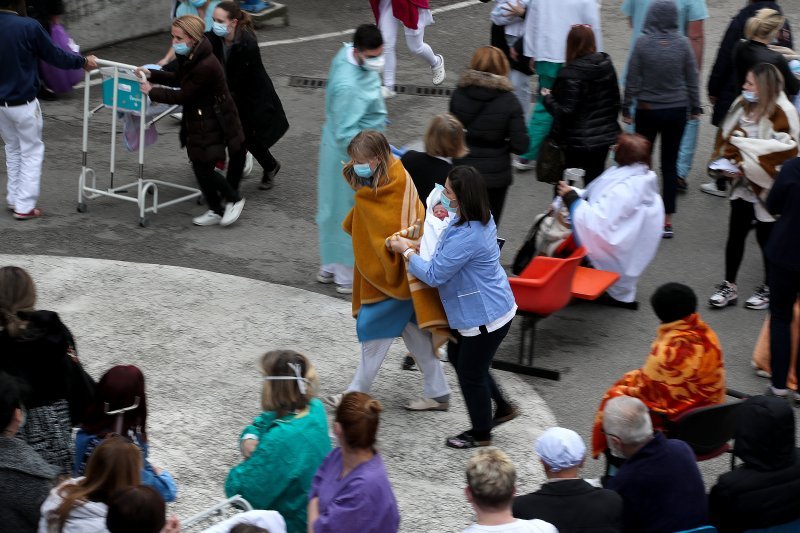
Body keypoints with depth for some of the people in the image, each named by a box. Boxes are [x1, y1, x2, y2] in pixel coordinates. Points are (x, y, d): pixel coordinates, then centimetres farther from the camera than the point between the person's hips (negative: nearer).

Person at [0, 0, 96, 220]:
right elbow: (55, 56, -9)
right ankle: (24, 206, 4)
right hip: (23, 103, -4)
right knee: (31, 152, 8)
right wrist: (83, 62, 7)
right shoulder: (29, 27, -19)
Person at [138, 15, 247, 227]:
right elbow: (178, 79, 16)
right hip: (196, 120, 9)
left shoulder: (206, 66, -30)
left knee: (204, 168, -3)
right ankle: (215, 211, 25)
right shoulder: (190, 57, -1)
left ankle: (235, 200, 19)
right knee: (200, 167, 12)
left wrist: (152, 92, -15)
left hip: (212, 124, -9)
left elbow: (184, 96, -23)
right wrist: (152, 74, 3)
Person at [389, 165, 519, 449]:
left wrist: (406, 251, -12)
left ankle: (480, 434, 32)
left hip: (485, 317, -10)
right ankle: (503, 407, 39)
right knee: (457, 357, 27)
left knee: (470, 372, 11)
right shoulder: (481, 219, -3)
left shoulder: (466, 237, -34)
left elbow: (434, 276, -25)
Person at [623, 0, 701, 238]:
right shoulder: (682, 43, -8)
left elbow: (632, 79, -7)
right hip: (676, 111, 1)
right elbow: (692, 78, 0)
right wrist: (695, 107, 13)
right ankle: (667, 221, 7)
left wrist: (626, 108, 4)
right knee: (670, 163, 7)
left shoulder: (642, 43, -12)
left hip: (648, 110, -1)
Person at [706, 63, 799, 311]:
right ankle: (729, 286, 20)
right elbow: (726, 137, 9)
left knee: (766, 239, 9)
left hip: (767, 190, -5)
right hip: (743, 186, 5)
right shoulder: (743, 105, 0)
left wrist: (747, 165, -21)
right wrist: (727, 163, -7)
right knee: (735, 234, 9)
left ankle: (769, 289, 27)